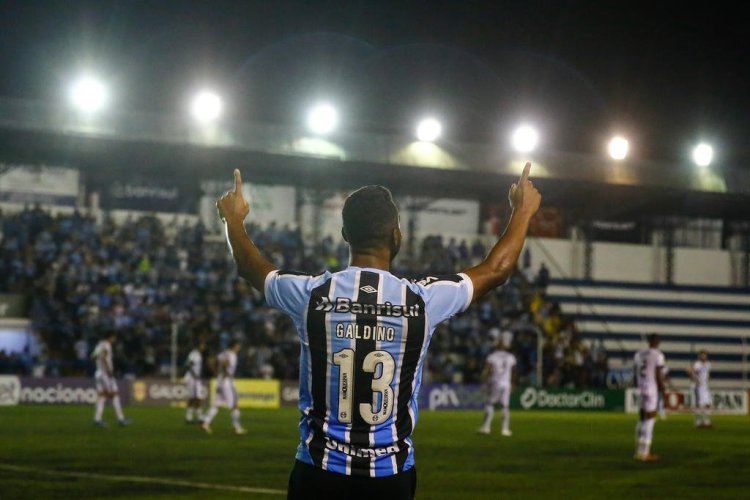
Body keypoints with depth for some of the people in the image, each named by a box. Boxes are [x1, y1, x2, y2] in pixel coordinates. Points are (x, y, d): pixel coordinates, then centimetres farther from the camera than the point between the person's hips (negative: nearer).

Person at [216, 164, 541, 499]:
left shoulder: (311, 295, -5)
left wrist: (233, 219, 38)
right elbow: (496, 270, 11)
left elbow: (249, 266, 17)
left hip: (320, 471, 0)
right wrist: (523, 211, 28)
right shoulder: (422, 301, -7)